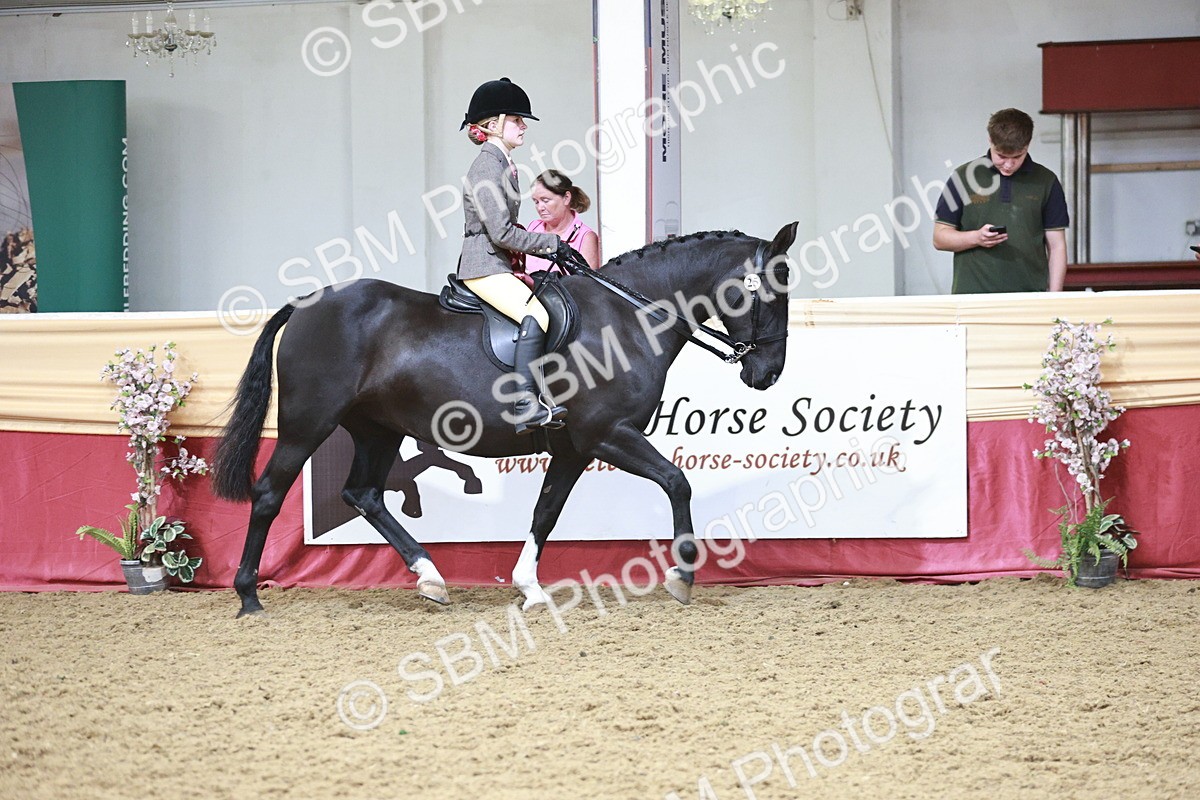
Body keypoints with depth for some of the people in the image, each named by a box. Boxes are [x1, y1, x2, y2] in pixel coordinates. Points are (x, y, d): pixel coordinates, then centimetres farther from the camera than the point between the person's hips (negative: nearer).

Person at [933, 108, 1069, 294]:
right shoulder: (963, 178, 5)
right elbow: (939, 238, 7)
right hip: (972, 295, -1)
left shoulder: (1046, 182, 7)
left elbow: (1056, 246, 8)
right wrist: (976, 237, -12)